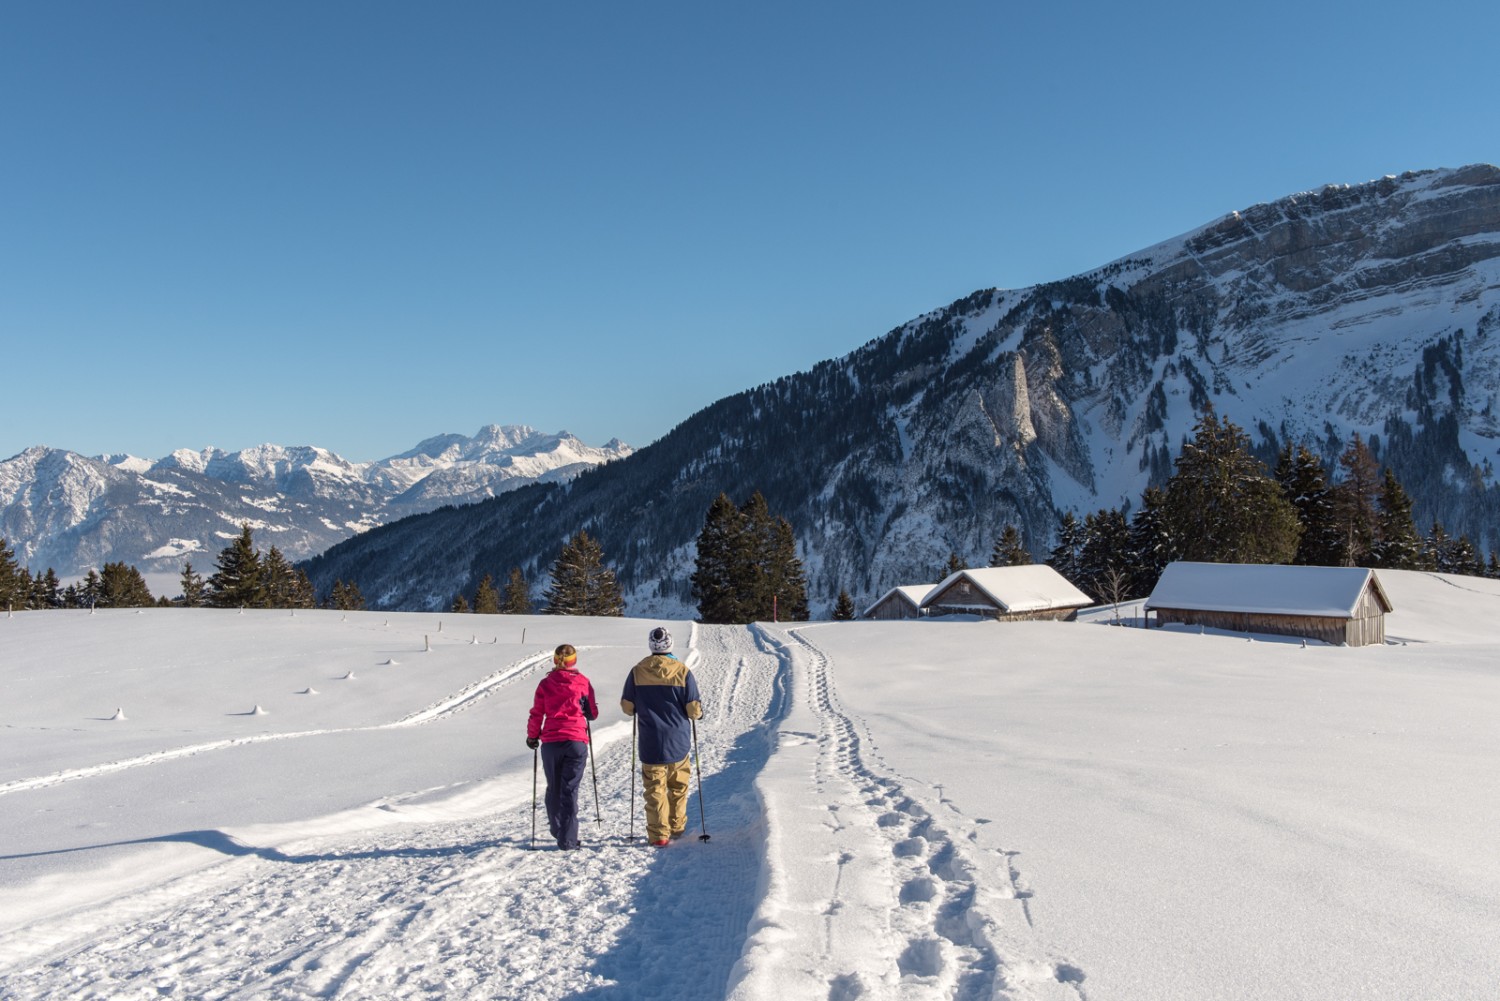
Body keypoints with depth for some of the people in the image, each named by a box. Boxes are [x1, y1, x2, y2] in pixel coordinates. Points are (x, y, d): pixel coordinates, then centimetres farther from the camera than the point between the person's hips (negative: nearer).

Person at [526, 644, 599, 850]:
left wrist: (532, 736, 19)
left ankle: (556, 829, 33)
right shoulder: (583, 683, 0)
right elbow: (593, 714, 7)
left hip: (550, 742, 1)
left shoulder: (545, 684, 1)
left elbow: (536, 714, 3)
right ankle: (567, 839, -3)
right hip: (576, 742, -1)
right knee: (570, 790, 1)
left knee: (553, 787, 19)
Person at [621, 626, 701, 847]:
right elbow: (693, 709, -8)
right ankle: (677, 827, 27)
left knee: (655, 789, 5)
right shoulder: (682, 671, -8)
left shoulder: (637, 671, -5)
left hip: (650, 742, 0)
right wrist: (699, 713, 16)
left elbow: (627, 706, 0)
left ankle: (659, 834, 1)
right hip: (678, 741, 0)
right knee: (678, 787, 18)